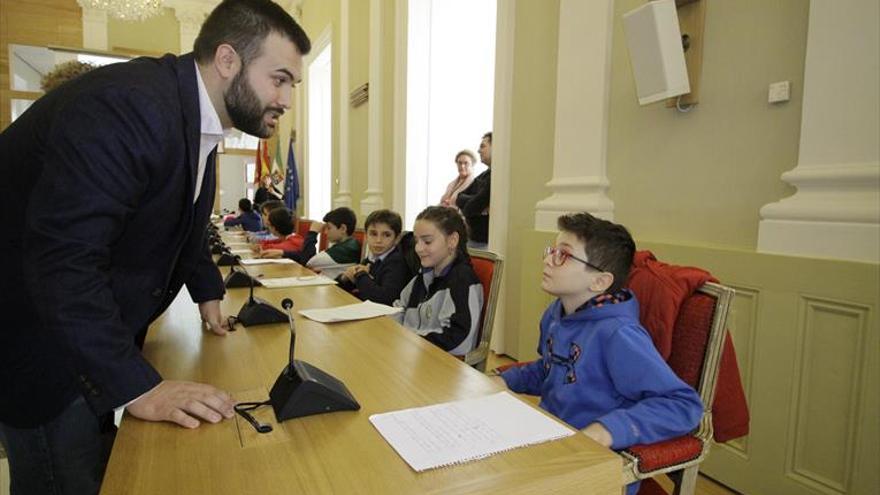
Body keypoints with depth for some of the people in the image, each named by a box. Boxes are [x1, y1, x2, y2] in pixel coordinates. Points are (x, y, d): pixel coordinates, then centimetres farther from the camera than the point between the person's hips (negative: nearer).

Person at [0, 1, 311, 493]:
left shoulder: (195, 112, 1)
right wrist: (140, 388, -34)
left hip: (100, 329, 9)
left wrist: (209, 293, 10)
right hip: (41, 337, -9)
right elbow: (62, 261, -36)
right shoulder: (128, 105, -30)